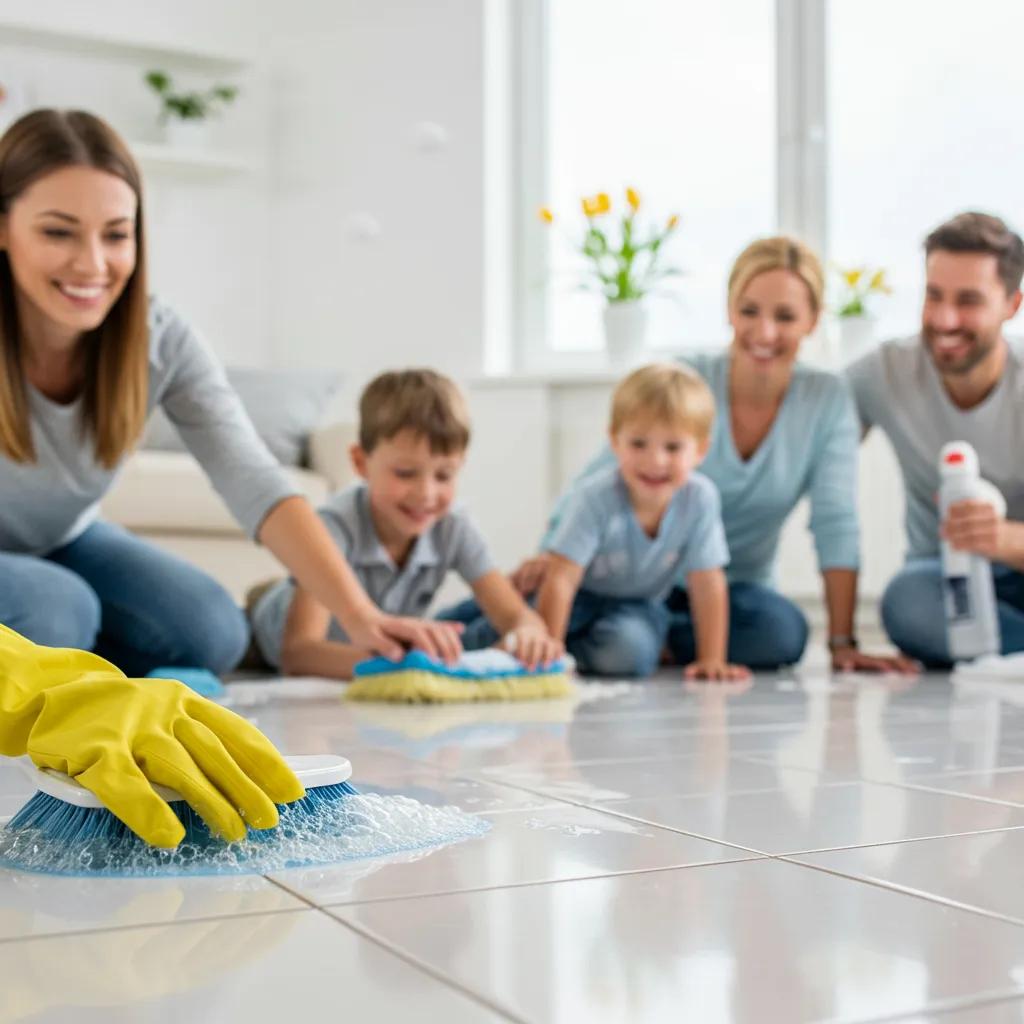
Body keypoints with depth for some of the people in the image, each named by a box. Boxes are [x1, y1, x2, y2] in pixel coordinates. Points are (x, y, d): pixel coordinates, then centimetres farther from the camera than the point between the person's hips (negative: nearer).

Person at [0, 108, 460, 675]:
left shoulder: (161, 340, -20)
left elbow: (257, 485, -31)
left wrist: (360, 616, -42)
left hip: (63, 542, 4)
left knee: (211, 632, -15)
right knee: (54, 611, -32)